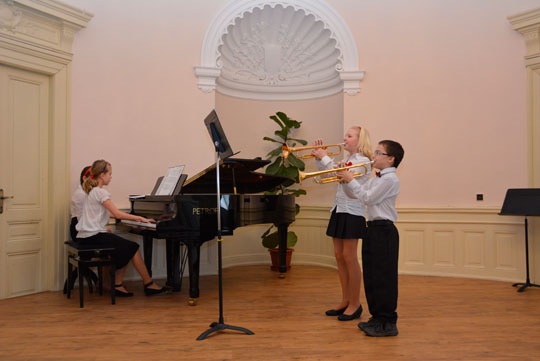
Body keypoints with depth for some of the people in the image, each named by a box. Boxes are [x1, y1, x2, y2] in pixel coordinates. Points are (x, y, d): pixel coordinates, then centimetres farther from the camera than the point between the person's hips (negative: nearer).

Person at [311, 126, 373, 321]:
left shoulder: (363, 161, -9)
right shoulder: (347, 159, 17)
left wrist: (324, 157, -14)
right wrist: (319, 156, 5)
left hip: (352, 212, -9)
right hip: (338, 210, 9)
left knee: (350, 257, -5)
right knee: (339, 256, 10)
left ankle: (355, 304, 6)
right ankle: (345, 301, 20)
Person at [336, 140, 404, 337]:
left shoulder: (390, 179, -13)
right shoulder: (377, 178, 17)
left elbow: (367, 198, -19)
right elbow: (354, 194, 19)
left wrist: (351, 180, -12)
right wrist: (345, 181, 3)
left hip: (384, 230, -10)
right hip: (373, 228, 10)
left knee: (384, 277, -4)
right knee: (371, 276, 14)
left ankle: (387, 323, 5)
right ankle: (377, 317, 25)